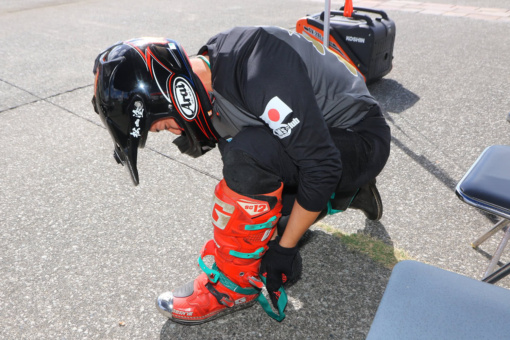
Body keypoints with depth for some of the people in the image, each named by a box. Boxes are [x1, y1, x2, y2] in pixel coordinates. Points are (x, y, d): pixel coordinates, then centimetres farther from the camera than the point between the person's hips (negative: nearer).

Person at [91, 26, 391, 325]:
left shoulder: (257, 74, -32)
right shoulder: (213, 68, -4)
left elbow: (322, 164, -28)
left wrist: (285, 248, -20)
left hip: (362, 140, -9)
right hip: (313, 132, 9)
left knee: (248, 154, -33)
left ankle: (235, 283, -13)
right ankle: (349, 190, 22)